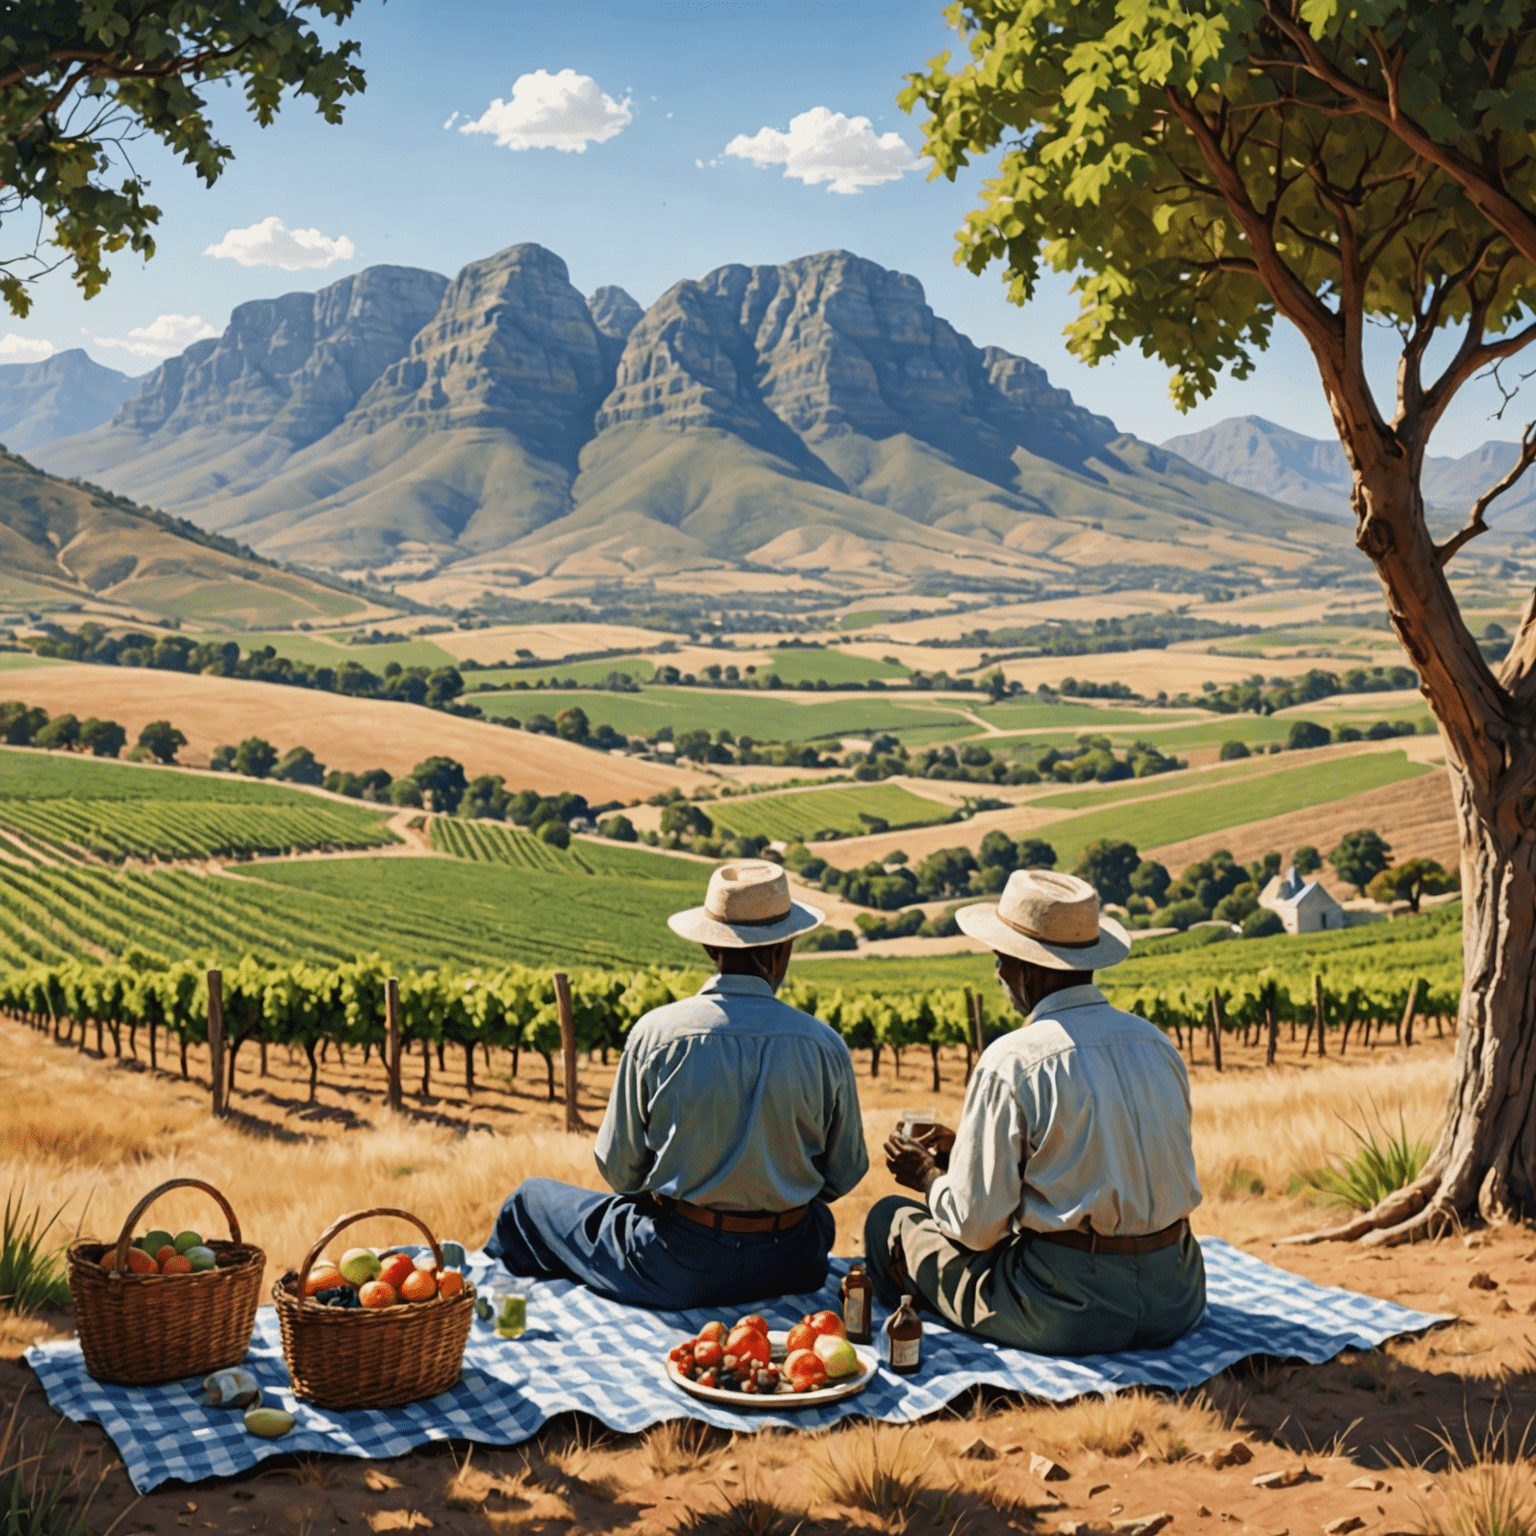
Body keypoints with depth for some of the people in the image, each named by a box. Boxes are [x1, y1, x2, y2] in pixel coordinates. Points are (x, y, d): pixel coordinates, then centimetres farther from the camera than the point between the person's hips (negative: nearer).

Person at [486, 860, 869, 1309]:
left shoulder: (655, 1033, -14)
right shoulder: (826, 1047, -9)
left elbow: (619, 1172, -5)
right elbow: (844, 1176, 3)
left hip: (679, 1271, -2)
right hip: (790, 1268, 2)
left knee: (531, 1199, 21)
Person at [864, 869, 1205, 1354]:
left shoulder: (1010, 1062, -15)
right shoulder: (1157, 1043, 5)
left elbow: (975, 1227, -13)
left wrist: (930, 1177, 10)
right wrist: (968, 1151, 24)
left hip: (1067, 1312, -6)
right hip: (1175, 1300, 7)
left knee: (891, 1218, 15)